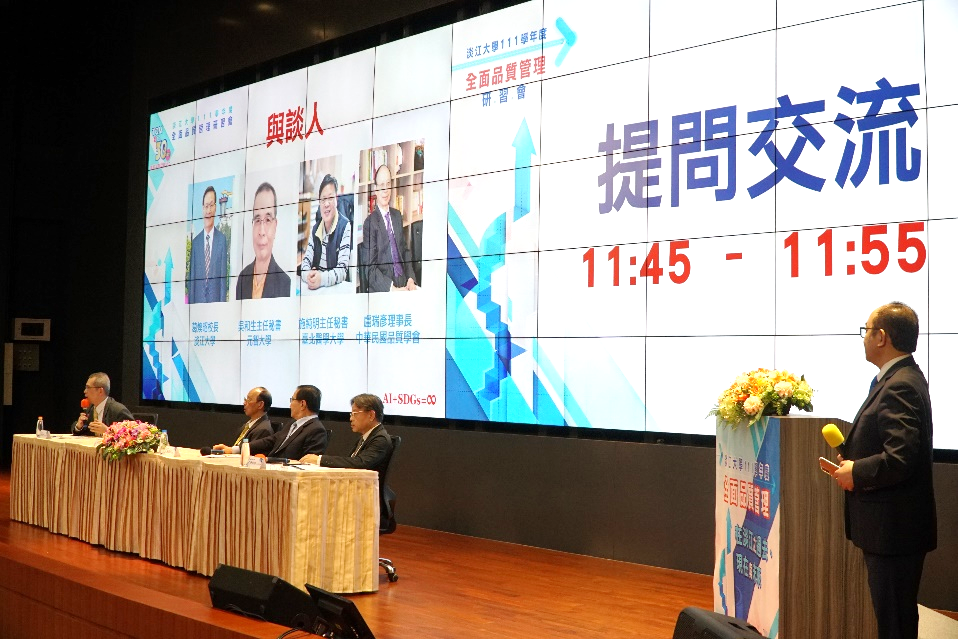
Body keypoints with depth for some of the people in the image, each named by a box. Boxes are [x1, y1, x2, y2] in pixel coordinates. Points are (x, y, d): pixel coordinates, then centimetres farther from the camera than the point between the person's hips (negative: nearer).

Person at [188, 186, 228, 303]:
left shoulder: (222, 239, -2)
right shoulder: (195, 241, 5)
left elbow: (223, 276, -2)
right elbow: (192, 277, 8)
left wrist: (222, 302, -5)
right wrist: (191, 303, 4)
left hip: (215, 299, -2)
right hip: (198, 300, 2)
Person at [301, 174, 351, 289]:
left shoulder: (345, 227, -8)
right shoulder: (315, 228, 10)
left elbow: (343, 270, -14)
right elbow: (306, 260, 6)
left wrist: (322, 278, -29)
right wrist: (308, 275, -16)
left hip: (336, 288, -4)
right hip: (315, 289, 4)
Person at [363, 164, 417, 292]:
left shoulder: (397, 215, 14)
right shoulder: (370, 222, -6)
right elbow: (371, 269, -9)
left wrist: (411, 279, 3)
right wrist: (392, 288, -19)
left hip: (403, 283, 5)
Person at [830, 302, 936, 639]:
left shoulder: (899, 387, -20)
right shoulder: (901, 379, 12)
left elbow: (899, 458, -28)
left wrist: (856, 473, -14)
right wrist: (853, 457, 6)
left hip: (894, 527, -10)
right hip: (891, 526, 10)